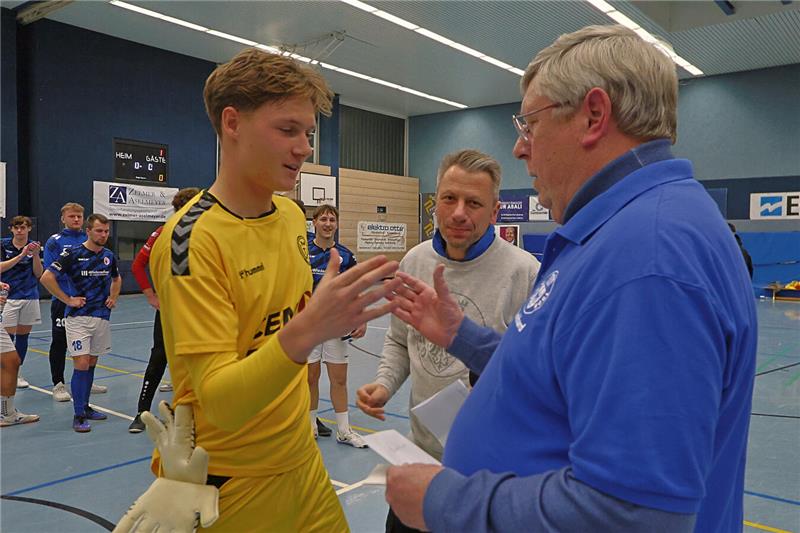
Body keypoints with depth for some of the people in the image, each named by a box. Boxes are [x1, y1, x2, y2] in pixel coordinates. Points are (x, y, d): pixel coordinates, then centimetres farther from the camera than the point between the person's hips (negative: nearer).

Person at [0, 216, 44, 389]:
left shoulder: (35, 246, 5)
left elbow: (38, 274, 0)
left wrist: (35, 255, -15)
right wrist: (21, 254, -21)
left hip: (30, 297, 2)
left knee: (23, 335, 8)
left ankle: (17, 373, 20)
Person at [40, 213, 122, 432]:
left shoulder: (109, 256, 8)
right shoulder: (73, 254, -9)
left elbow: (117, 279, 27)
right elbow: (46, 277, -12)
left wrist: (113, 298, 12)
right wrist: (68, 299, -11)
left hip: (102, 316, 5)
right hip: (78, 317, -5)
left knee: (92, 364, 12)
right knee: (82, 364, -9)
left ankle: (85, 406, 25)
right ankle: (78, 415, -3)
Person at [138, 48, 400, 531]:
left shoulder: (293, 215, 0)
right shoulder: (194, 238, -22)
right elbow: (219, 401, -27)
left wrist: (330, 315, -7)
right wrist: (304, 333, -42)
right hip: (228, 486, -6)